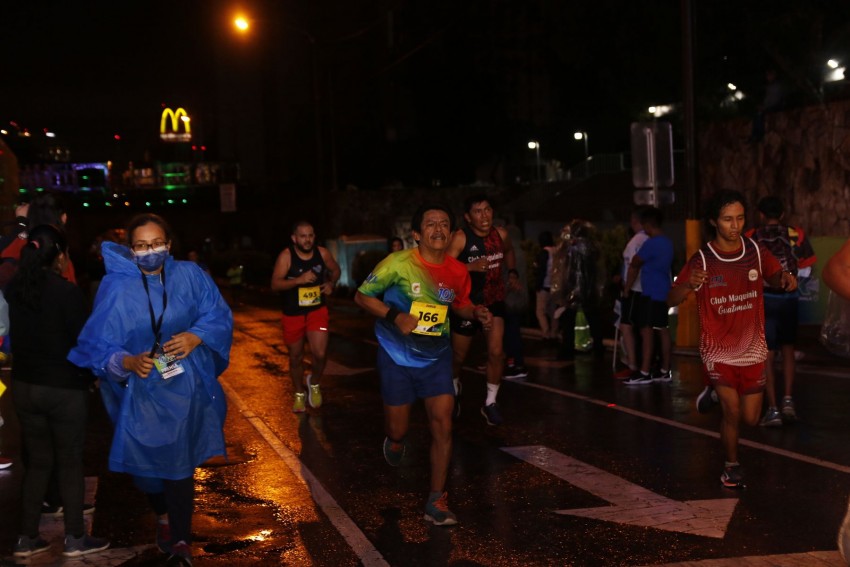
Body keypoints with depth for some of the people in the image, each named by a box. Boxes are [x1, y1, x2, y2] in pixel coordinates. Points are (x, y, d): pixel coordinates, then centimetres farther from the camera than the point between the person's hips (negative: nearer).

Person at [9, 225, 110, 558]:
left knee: (37, 461, 14)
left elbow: (13, 336, 8)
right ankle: (75, 538, 13)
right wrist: (90, 376, 4)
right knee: (70, 462, 7)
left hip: (24, 385, 5)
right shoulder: (67, 292, -16)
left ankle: (27, 538, 17)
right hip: (65, 388, -5)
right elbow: (81, 341, -11)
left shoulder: (14, 289, 0)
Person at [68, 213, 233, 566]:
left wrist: (196, 336, -18)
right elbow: (97, 345, -10)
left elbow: (218, 315, 1)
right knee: (147, 461, 12)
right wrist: (128, 362, -27)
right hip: (141, 391, 0)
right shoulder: (116, 288, -10)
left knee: (179, 462, 4)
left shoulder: (189, 276, -4)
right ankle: (163, 515, 43)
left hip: (185, 387, 1)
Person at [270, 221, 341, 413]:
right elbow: (275, 284, -21)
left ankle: (314, 383, 19)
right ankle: (299, 394, 34)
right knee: (296, 357, 13)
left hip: (317, 310, 1)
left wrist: (331, 284, -5)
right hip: (293, 313, -1)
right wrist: (299, 280, -33)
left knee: (320, 354, -13)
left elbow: (335, 270, 14)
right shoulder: (286, 256, -16)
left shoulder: (322, 253, -6)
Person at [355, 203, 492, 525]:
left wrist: (477, 313, -8)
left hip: (436, 357, 2)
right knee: (398, 430, 6)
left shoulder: (458, 272, -5)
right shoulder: (398, 263, -16)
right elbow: (362, 296, -9)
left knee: (443, 425, -8)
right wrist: (395, 315, -24)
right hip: (397, 357, -2)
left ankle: (436, 502, 3)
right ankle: (396, 439, 46)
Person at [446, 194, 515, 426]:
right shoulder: (461, 237, -21)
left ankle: (490, 402, 6)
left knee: (496, 352, -9)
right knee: (459, 355, 12)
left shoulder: (500, 234, -5)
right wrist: (471, 267, -40)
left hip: (494, 301, 3)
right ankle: (455, 388, 43)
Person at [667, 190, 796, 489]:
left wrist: (786, 279, -14)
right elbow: (671, 300, -16)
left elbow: (775, 277, 11)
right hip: (718, 350, -3)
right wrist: (689, 285, -38)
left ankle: (718, 391, 40)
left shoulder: (756, 252, -5)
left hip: (752, 349, 3)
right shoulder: (702, 260, -13)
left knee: (750, 419, 9)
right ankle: (731, 466, 14)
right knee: (732, 412, -11)